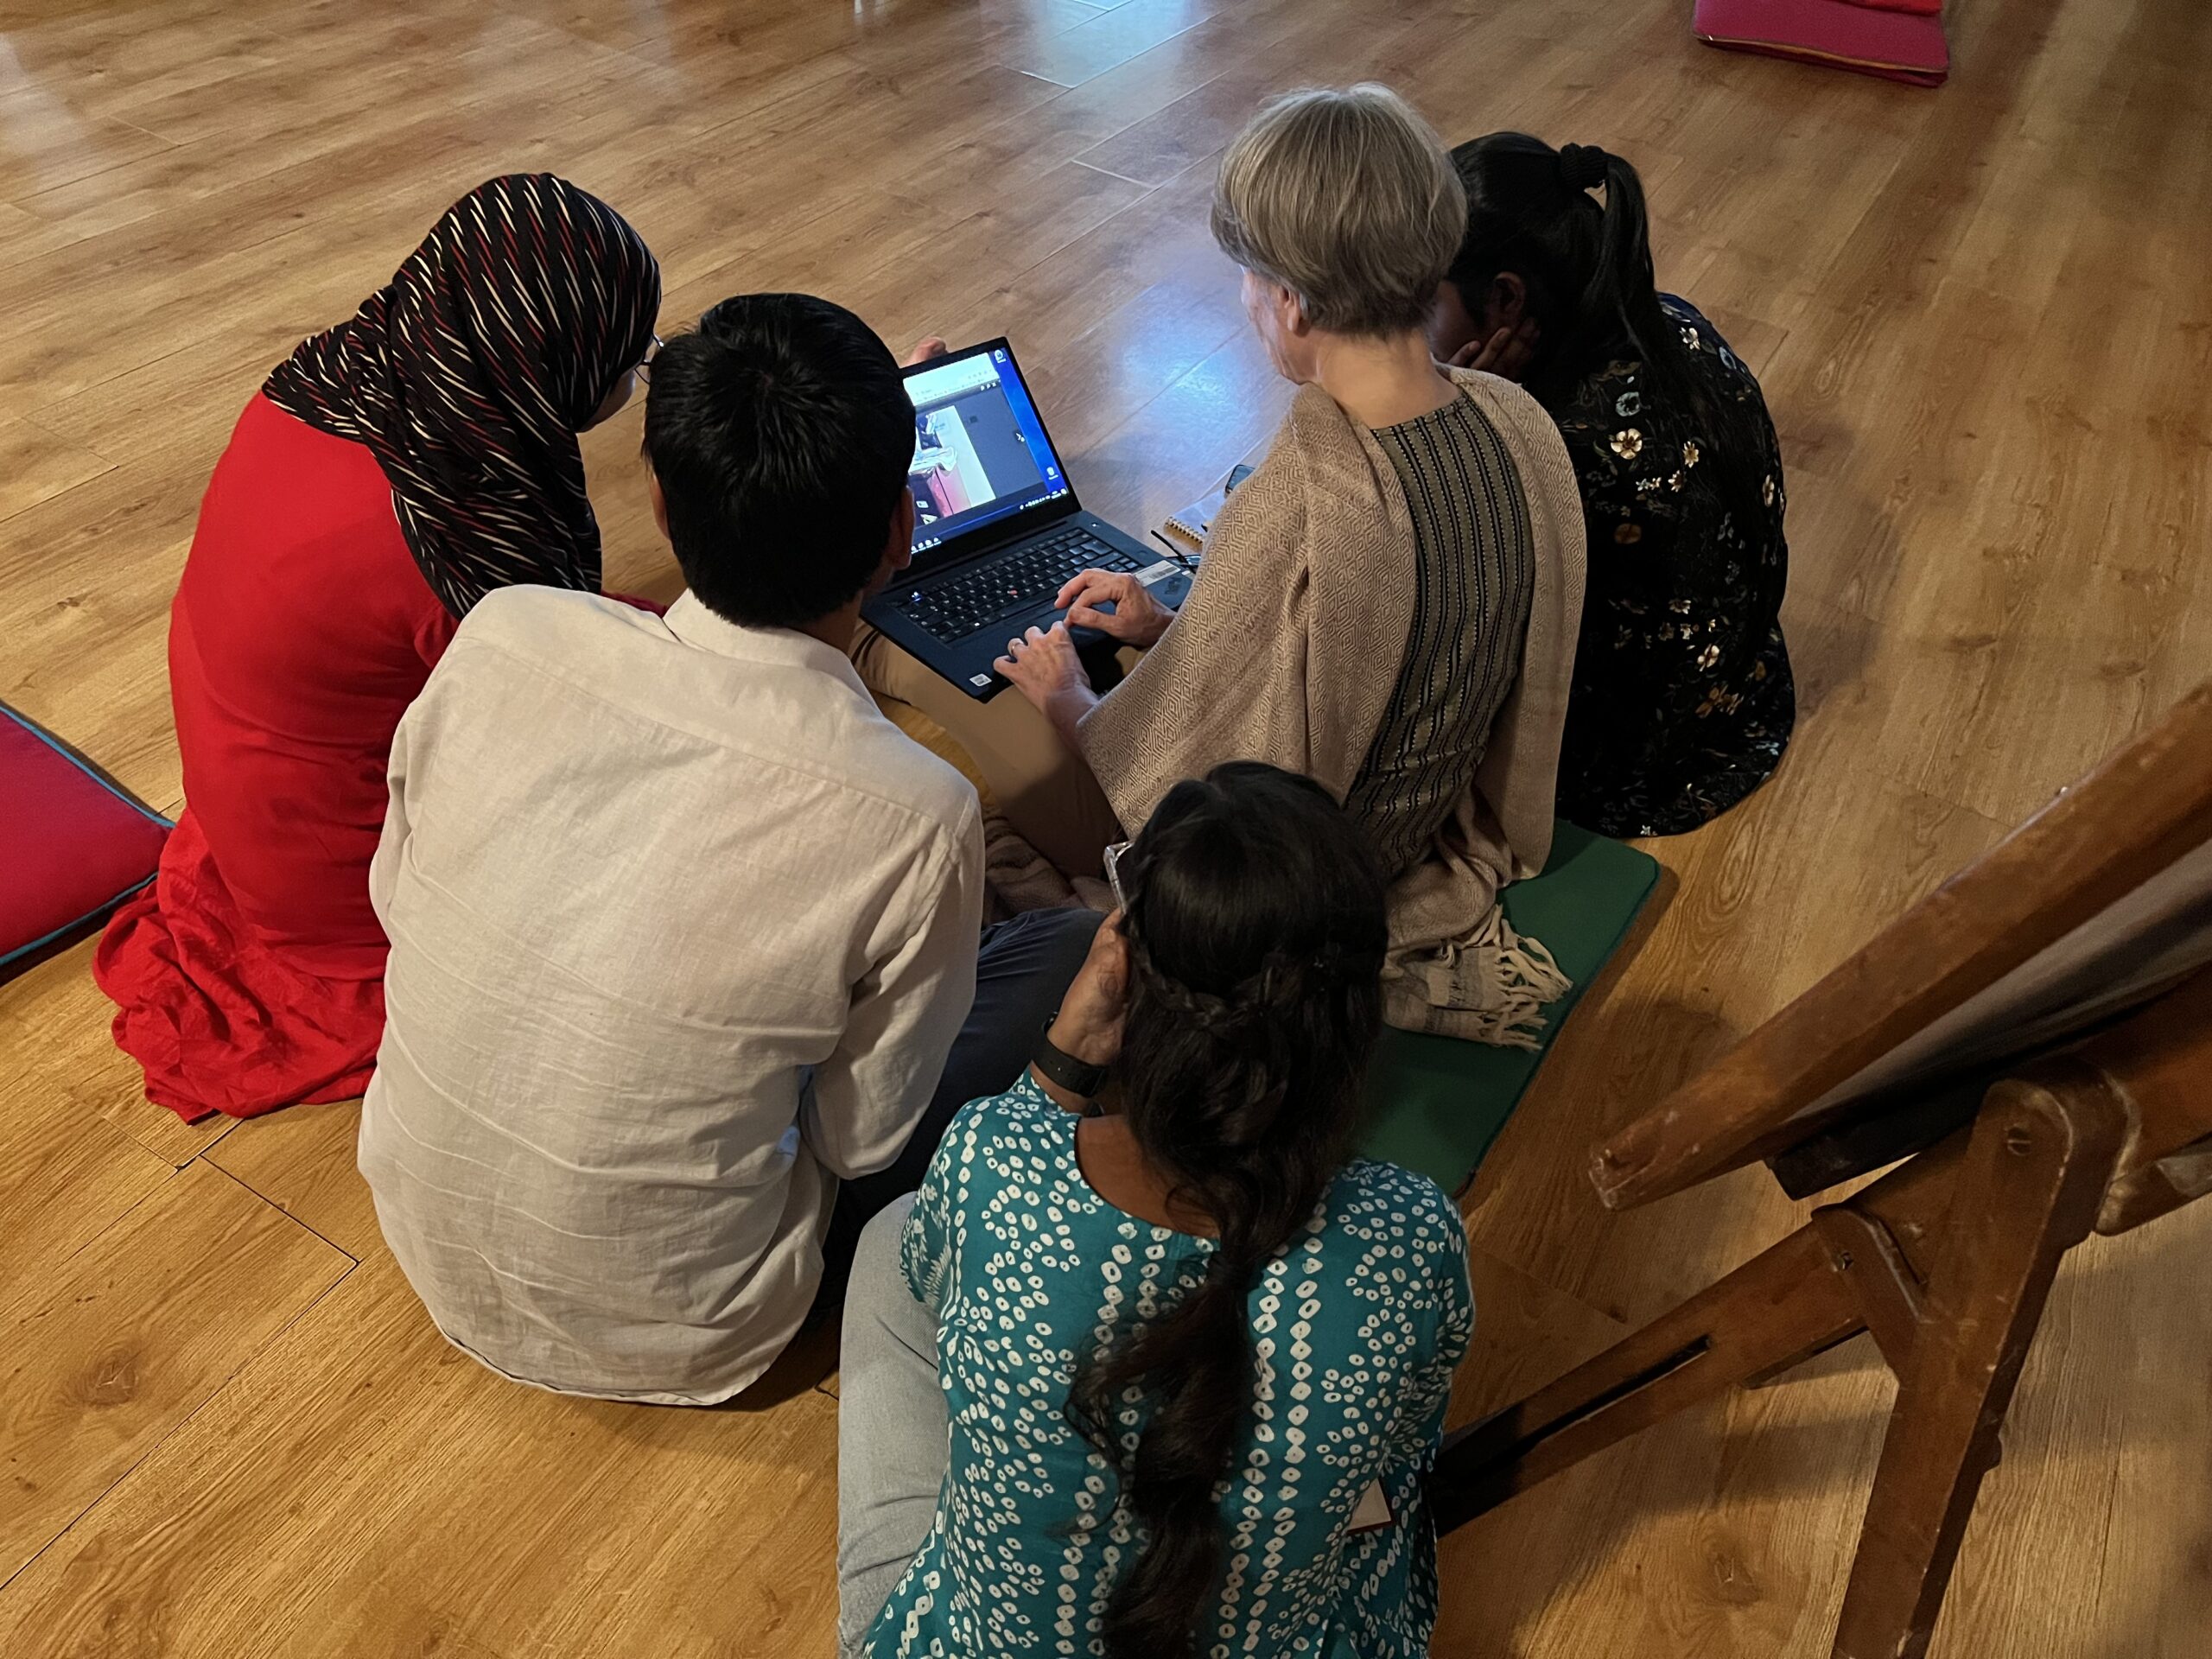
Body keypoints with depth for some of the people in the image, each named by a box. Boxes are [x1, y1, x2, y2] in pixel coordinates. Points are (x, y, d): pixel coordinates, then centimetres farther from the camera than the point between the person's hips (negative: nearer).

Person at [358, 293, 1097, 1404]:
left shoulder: (502, 636, -20)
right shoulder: (914, 822, -31)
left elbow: (394, 895, -2)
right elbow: (862, 1144, -14)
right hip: (660, 1338, -4)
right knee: (1073, 953, 3)